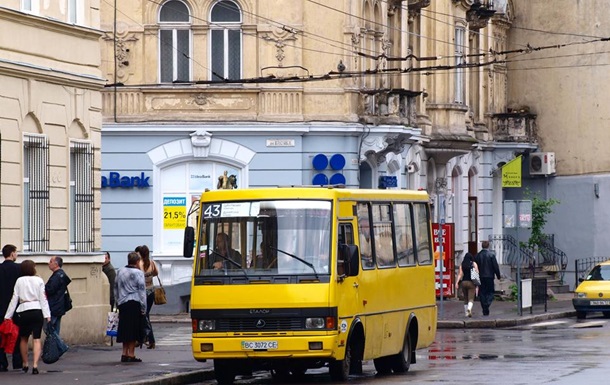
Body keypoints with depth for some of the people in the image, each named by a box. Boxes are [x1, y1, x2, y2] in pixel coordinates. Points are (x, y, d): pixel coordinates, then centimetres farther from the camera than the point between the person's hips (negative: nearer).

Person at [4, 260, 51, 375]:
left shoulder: (19, 281, 4)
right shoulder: (39, 280, 3)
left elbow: (14, 299, 2)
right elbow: (43, 299, -2)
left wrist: (8, 316, 5)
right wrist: (47, 315, -3)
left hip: (23, 311, 1)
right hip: (37, 310, 0)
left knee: (23, 339, 18)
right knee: (36, 339, -2)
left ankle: (25, 364, 25)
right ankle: (35, 365, -16)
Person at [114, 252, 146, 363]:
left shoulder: (120, 272, 12)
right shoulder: (138, 273, -6)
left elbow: (115, 289, 16)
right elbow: (142, 291, -7)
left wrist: (118, 302, 23)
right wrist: (143, 309, -4)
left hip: (122, 304, 6)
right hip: (134, 304, -6)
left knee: (125, 330, 11)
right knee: (133, 330, -3)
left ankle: (124, 354, 10)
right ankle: (131, 355, -5)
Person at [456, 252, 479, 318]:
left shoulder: (462, 264, 4)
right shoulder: (474, 264, -1)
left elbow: (460, 274, -4)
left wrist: (457, 282, -8)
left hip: (464, 282, 3)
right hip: (471, 282, -3)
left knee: (465, 299, 16)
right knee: (471, 299, -6)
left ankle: (466, 313, 21)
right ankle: (469, 308, -33)